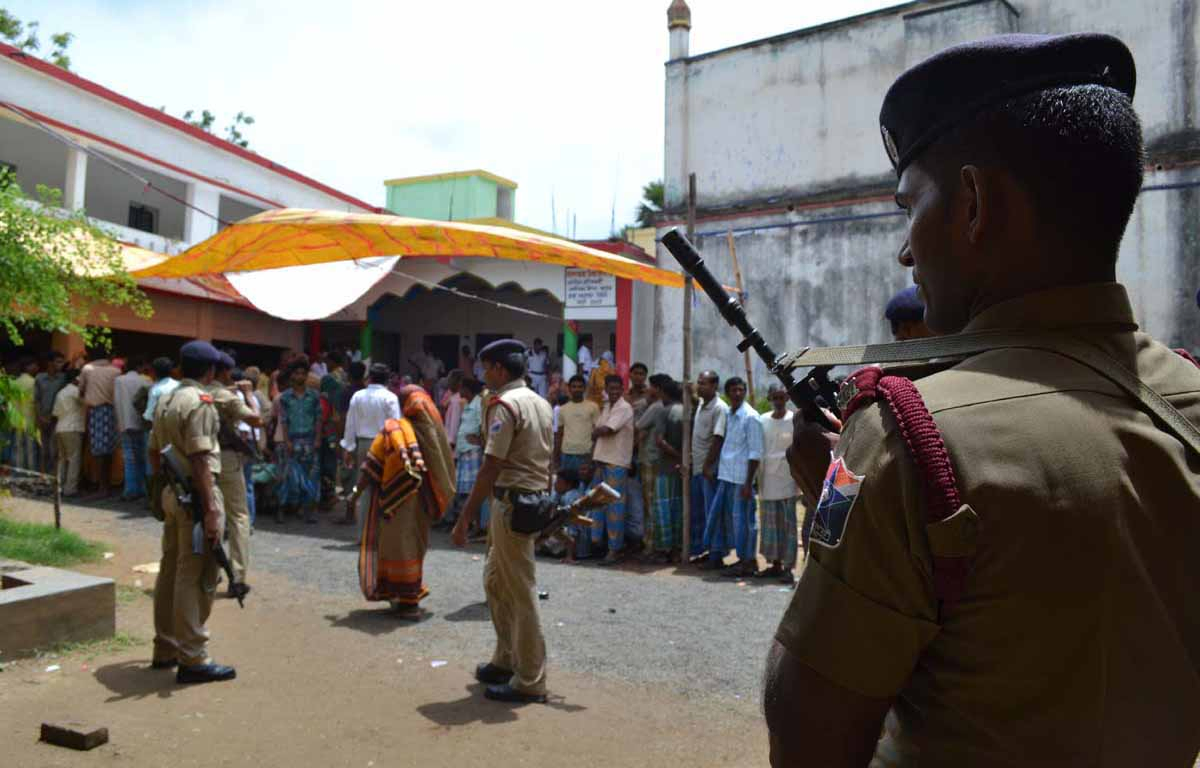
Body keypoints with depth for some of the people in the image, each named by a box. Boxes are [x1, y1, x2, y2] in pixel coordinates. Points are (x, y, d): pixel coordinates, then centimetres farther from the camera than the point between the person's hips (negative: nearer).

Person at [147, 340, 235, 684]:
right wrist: (210, 509, -22)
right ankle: (193, 660, 0)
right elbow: (200, 460, -21)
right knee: (196, 578, -5)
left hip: (172, 492, 10)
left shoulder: (167, 401, 14)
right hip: (196, 494, -10)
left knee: (170, 572, 16)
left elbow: (154, 453, 18)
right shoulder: (200, 401, -15)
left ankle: (166, 649, 27)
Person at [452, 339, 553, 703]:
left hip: (511, 503, -9)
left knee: (520, 592, -1)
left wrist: (464, 519, -17)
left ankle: (530, 682, 9)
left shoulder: (505, 404, -14)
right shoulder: (541, 403, 13)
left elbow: (490, 469, -20)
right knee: (495, 579, 21)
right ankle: (506, 661, 30)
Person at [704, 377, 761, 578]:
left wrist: (748, 483, -16)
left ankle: (748, 562, 10)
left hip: (741, 477, -7)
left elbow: (756, 452, -13)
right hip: (726, 475, 7)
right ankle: (716, 556, 25)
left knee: (742, 518, -1)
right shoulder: (727, 414, 11)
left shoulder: (750, 417, -11)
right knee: (720, 514, 12)